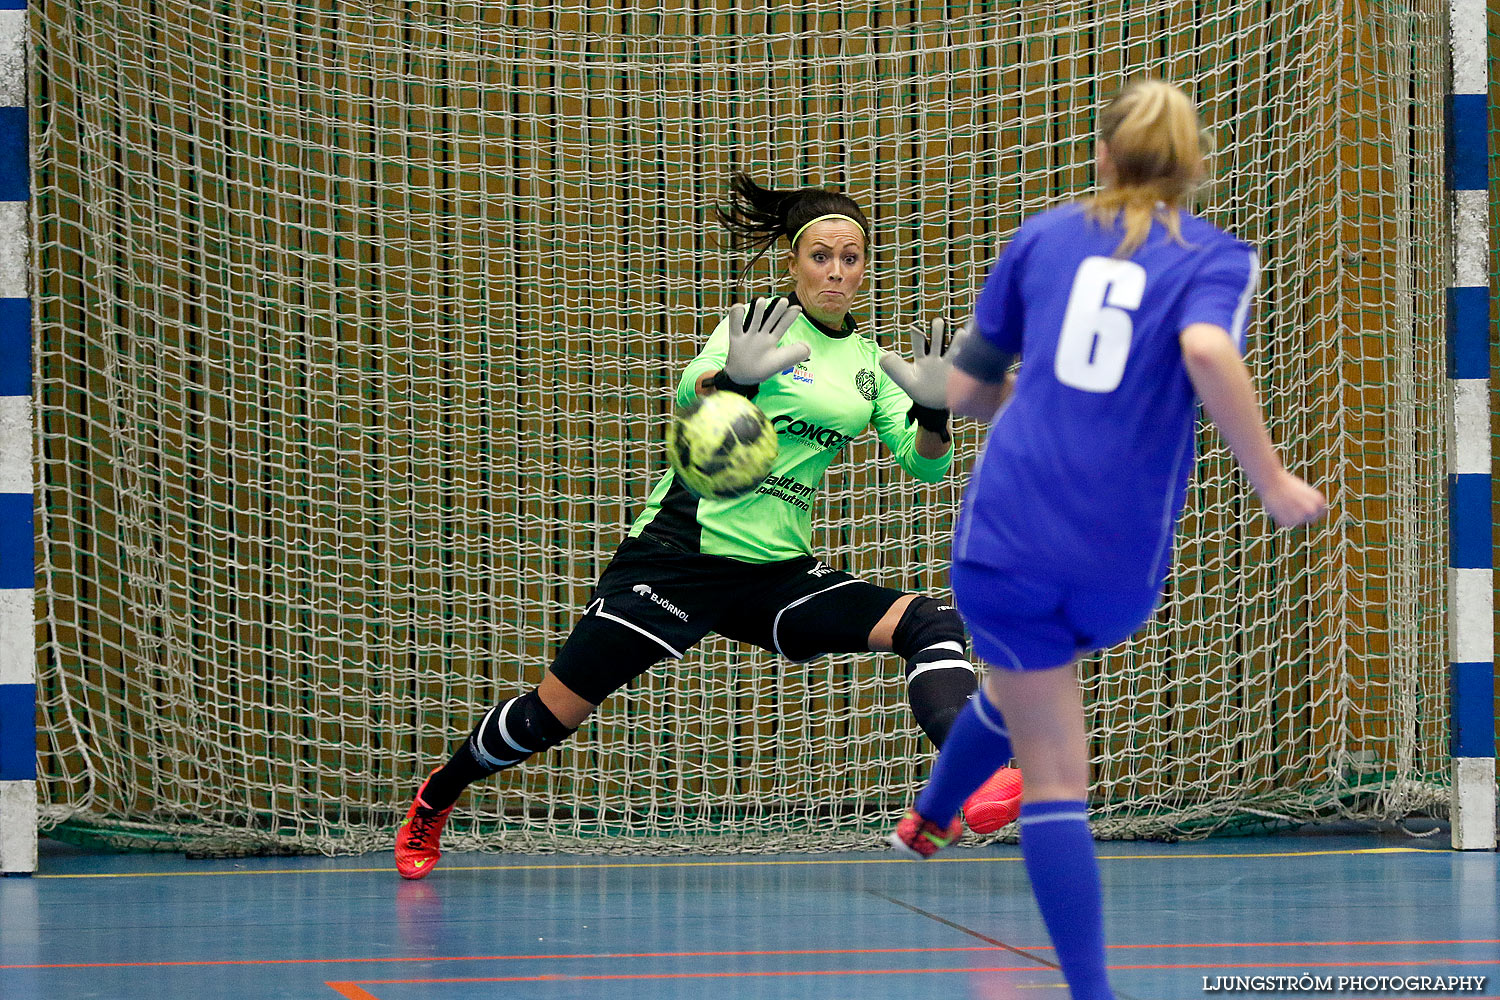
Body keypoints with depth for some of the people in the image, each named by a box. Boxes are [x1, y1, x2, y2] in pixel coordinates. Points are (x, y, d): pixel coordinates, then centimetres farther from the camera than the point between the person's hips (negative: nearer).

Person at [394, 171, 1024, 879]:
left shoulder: (868, 362, 9)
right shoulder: (762, 326, -6)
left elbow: (926, 465, 3)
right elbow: (691, 394, -25)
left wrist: (931, 412, -20)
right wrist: (734, 377, -49)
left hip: (779, 574, 5)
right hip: (683, 551, -5)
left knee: (933, 625, -17)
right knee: (550, 715, -4)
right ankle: (434, 801, 21)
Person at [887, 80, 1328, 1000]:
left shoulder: (1044, 236, 10)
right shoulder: (1217, 256, 3)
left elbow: (968, 390, 16)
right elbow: (1208, 349, -21)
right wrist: (1273, 484, -15)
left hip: (1009, 535, -1)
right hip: (1124, 565, 1)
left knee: (1056, 776, 6)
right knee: (1021, 683, 33)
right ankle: (932, 816, 55)